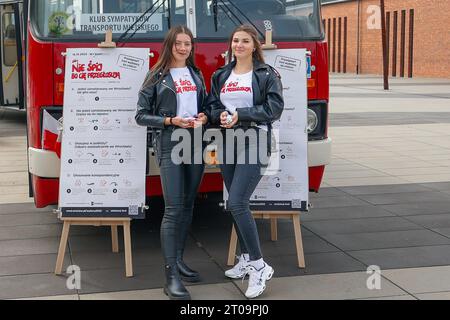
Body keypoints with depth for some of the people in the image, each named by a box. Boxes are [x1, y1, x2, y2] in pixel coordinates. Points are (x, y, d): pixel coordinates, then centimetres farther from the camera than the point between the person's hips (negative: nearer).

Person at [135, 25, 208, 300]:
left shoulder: (196, 75, 14)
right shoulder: (157, 77, -1)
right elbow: (142, 115, -3)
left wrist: (204, 117, -1)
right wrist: (170, 121, -16)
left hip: (196, 146, 6)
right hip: (170, 146, -6)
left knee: (188, 205, 10)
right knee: (173, 209, -12)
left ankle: (179, 260, 23)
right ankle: (171, 275, -11)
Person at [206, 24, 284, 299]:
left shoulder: (267, 75, -1)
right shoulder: (221, 76, 14)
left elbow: (274, 108, -10)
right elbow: (212, 106, 14)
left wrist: (240, 115, -17)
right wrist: (221, 116, -9)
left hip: (254, 143, -6)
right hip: (228, 144, 6)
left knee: (237, 203, -17)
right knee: (237, 204, 11)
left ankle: (259, 266, -9)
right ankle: (246, 259, 24)